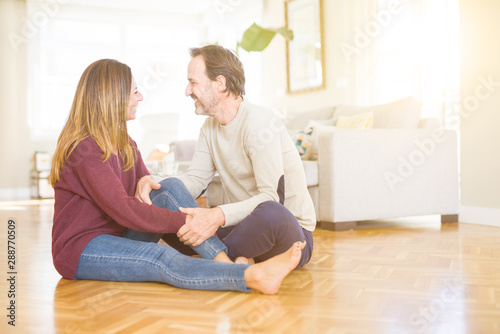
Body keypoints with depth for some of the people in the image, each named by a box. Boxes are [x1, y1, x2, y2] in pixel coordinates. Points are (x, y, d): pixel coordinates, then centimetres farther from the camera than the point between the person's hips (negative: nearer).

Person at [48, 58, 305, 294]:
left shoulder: (124, 143, 12)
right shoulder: (84, 148, -19)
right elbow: (122, 209, -27)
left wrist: (145, 181, -15)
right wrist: (183, 221, -27)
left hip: (118, 238, 8)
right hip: (79, 250, -8)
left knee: (171, 188, -14)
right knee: (161, 257, -34)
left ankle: (225, 263, -30)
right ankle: (254, 277, -54)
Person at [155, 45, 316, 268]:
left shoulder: (258, 122, -19)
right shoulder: (211, 127, 9)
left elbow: (272, 198, -28)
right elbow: (194, 180, 5)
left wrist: (219, 216, -43)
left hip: (290, 232, -7)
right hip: (242, 226, 7)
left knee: (270, 213, -43)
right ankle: (236, 259, -12)